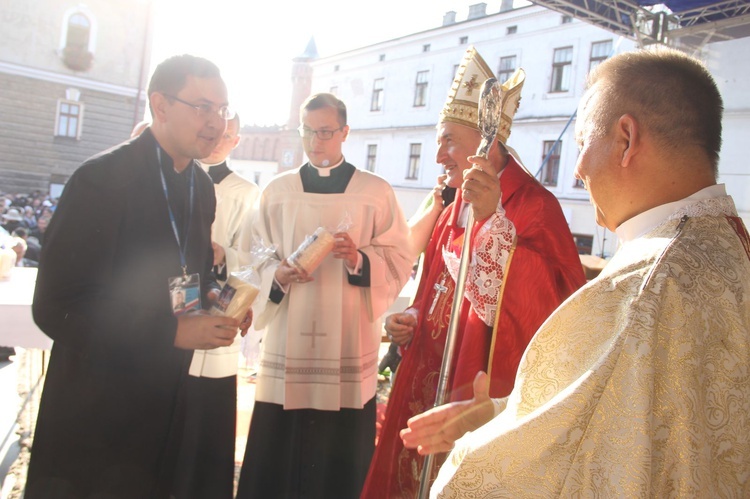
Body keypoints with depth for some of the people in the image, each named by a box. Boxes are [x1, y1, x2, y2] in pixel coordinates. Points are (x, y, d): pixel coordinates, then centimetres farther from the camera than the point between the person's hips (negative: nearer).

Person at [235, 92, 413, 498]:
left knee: (341, 460, 5)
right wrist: (277, 275, -12)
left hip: (349, 347, -1)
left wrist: (360, 260, -18)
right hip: (287, 345, 2)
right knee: (276, 460, 5)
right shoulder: (276, 191, 9)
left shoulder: (376, 192, 4)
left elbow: (400, 262, 1)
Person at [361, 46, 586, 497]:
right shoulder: (455, 209, 10)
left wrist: (493, 220, -37)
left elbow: (545, 306, -30)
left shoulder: (533, 206, -15)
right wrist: (413, 321, 2)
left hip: (487, 397, -7)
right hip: (431, 386, 8)